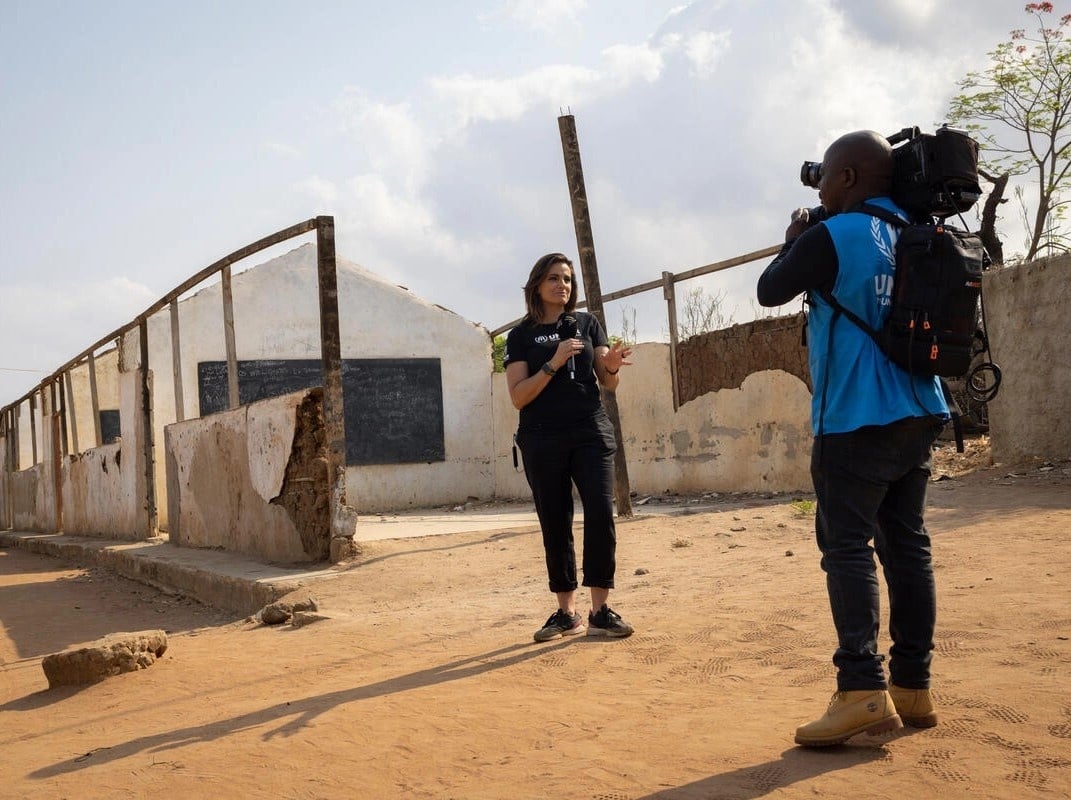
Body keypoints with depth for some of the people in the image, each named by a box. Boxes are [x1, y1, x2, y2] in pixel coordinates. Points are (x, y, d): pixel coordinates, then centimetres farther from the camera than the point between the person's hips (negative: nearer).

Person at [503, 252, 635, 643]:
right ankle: (566, 612, 12)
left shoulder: (587, 324, 10)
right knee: (555, 525, 3)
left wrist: (612, 366, -14)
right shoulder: (522, 335, 3)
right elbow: (518, 397, -5)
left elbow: (608, 383, 10)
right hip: (543, 440, -1)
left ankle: (600, 611, -7)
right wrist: (553, 364, -17)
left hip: (591, 434, 1)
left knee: (601, 514, -11)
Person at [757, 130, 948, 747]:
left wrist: (794, 240, 17)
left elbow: (771, 292, 1)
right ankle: (913, 688, 12)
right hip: (918, 415, 7)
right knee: (907, 544, 9)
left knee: (848, 548, -8)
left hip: (856, 420, -7)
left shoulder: (831, 236, -10)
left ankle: (864, 693, -15)